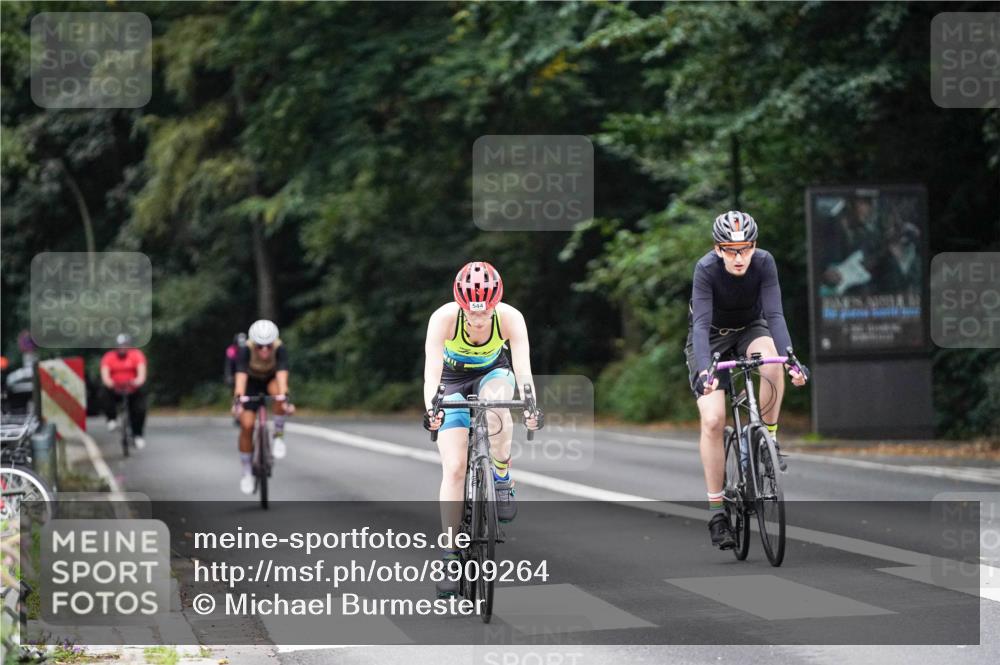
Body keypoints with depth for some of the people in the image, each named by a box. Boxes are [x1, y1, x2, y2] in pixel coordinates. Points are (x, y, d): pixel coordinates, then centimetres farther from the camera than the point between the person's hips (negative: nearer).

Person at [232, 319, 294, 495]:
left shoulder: (280, 349, -33)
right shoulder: (246, 350, -32)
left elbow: (282, 374, -45)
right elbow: (241, 376, -43)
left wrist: (284, 399, -61)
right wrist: (237, 400, -59)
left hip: (272, 380, 0)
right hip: (252, 382, 0)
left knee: (277, 390, -36)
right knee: (246, 425, -13)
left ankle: (279, 436, -16)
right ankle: (247, 473, 4)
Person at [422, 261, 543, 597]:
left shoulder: (510, 318, -28)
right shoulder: (444, 318, -31)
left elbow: (523, 369, -35)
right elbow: (432, 370, -39)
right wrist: (431, 408, -56)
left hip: (493, 375, 0)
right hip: (453, 383, 0)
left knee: (496, 400, -38)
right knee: (454, 468, -13)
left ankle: (503, 478, -18)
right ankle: (450, 551, -6)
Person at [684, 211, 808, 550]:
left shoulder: (763, 263, -25)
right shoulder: (706, 269, -30)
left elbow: (775, 315, -31)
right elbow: (701, 324, -37)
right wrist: (703, 370, -53)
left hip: (750, 328, 2)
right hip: (712, 336, -1)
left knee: (771, 360, -36)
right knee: (712, 421, -17)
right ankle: (716, 511, -7)